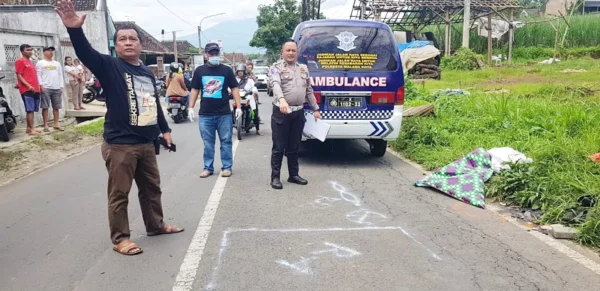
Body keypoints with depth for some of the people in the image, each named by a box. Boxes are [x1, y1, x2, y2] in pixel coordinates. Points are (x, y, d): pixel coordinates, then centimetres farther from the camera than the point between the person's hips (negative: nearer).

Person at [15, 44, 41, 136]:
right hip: (26, 89, -8)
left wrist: (38, 86, 16)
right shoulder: (20, 61, -2)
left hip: (35, 89, 8)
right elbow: (19, 76, -9)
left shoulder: (30, 62, 23)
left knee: (32, 110, 8)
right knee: (30, 110, -11)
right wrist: (28, 86, -20)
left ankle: (29, 128, 14)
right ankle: (32, 129, -12)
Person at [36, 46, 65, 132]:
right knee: (45, 107, -4)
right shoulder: (40, 63, 5)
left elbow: (60, 75, 17)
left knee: (56, 107, 6)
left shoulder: (57, 63, 20)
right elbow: (38, 75, -3)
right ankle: (45, 125, -2)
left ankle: (56, 124, 12)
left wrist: (61, 87, 9)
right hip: (45, 88, -4)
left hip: (56, 88, 4)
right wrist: (41, 85, -13)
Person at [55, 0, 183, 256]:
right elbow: (85, 53, -24)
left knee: (152, 188, 18)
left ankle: (155, 225, 35)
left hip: (146, 143, 6)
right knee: (119, 194, 2)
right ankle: (120, 239, 15)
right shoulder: (110, 66, -5)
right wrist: (74, 29, -41)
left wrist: (164, 129, 21)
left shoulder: (147, 73, 13)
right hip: (119, 145, -6)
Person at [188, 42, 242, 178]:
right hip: (205, 114, 1)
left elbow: (234, 89, 3)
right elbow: (195, 90, 11)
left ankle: (227, 167, 14)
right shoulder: (199, 70, 7)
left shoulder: (226, 70, 3)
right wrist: (191, 108, 5)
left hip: (224, 114, -1)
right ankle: (208, 168, 18)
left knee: (226, 142, 5)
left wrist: (238, 107, -4)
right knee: (208, 143, 8)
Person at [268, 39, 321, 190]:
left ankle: (294, 175, 24)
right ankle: (275, 177, 7)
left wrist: (315, 109, 16)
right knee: (279, 147, 0)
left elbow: (309, 91, 20)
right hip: (281, 112, -5)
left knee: (294, 147, 14)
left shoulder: (303, 69, 16)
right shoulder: (276, 67, -3)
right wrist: (282, 99, -41)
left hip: (298, 112, 5)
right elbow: (276, 85, -22)